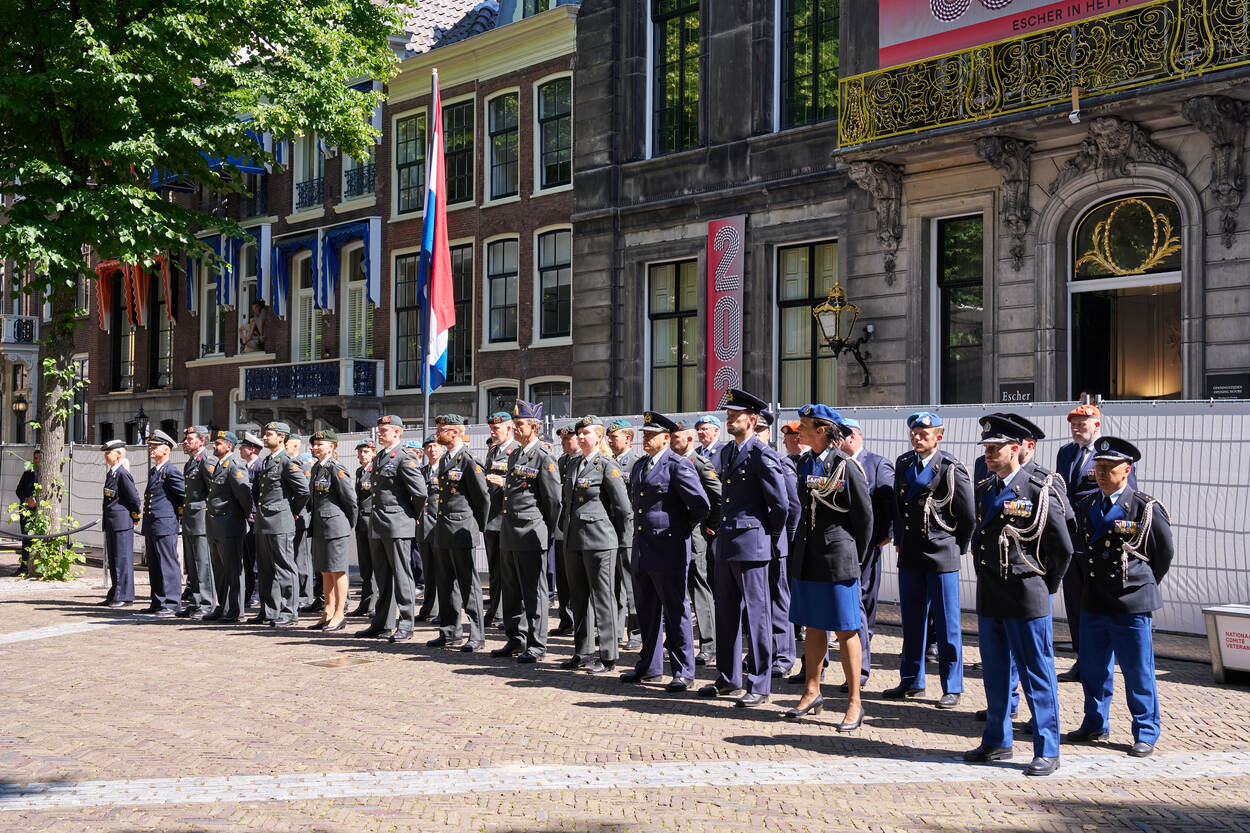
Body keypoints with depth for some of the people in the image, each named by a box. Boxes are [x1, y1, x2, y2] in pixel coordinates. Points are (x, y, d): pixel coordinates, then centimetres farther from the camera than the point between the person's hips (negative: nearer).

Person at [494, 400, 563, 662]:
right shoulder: (513, 455, 15)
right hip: (508, 534, 8)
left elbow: (554, 501, -9)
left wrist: (547, 535, -3)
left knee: (534, 592, -2)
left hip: (531, 535, -8)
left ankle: (537, 645, 6)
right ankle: (516, 640, 25)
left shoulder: (544, 458, -10)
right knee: (512, 591, 14)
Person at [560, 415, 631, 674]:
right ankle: (582, 653, 21)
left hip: (599, 540, -8)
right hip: (573, 540, 8)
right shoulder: (573, 464, 14)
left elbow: (623, 506, -10)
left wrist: (614, 534, -1)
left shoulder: (607, 466, -9)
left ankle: (608, 657, 3)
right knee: (579, 597, 12)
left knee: (602, 597, -3)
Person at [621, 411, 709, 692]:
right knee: (646, 611, 15)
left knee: (675, 611, -2)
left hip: (669, 549, -8)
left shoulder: (678, 465, -11)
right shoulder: (640, 466, 14)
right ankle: (650, 666, 27)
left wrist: (685, 526, 0)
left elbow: (701, 504, -15)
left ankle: (684, 672, 5)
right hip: (642, 549, 8)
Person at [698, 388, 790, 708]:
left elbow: (781, 504, -11)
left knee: (757, 615, -1)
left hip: (751, 544, -9)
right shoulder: (726, 452, 13)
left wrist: (769, 537, -2)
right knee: (726, 612, 14)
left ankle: (759, 686, 6)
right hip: (725, 543, 9)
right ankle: (729, 678, 26)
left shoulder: (763, 456, -12)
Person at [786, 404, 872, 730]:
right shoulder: (805, 464, 9)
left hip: (837, 558, -7)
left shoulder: (846, 466, -11)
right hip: (807, 556, 7)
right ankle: (812, 692, 26)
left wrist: (857, 557, -1)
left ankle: (854, 703, 7)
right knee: (813, 626, 14)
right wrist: (802, 546, 16)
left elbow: (864, 515, -6)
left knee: (845, 630, -1)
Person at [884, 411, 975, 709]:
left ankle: (952, 688, 11)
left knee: (947, 623, 1)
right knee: (911, 621, 12)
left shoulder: (952, 469, -8)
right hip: (909, 556, 5)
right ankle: (912, 681, 24)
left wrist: (956, 548, 3)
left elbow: (969, 516, -3)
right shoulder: (903, 465, 9)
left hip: (942, 557, -5)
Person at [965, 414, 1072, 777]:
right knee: (994, 674, 15)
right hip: (989, 598, 7)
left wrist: (1046, 585, 2)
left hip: (1026, 600, -7)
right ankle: (997, 742, 28)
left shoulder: (1039, 491, -10)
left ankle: (1047, 751, 10)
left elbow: (1063, 547, -6)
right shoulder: (984, 490, 10)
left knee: (1037, 675, 1)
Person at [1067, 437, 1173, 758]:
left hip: (1132, 606, -5)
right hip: (1093, 604, 5)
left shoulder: (1146, 508, -8)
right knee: (1093, 669, 13)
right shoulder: (1086, 508, 6)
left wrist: (1140, 586, 8)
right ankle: (1095, 725, 29)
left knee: (1138, 673, 3)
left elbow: (1164, 553, 3)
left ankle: (1146, 734, 16)